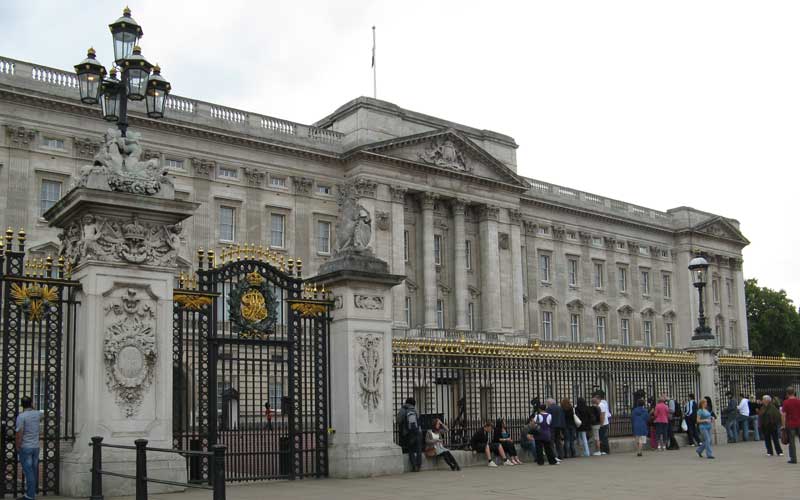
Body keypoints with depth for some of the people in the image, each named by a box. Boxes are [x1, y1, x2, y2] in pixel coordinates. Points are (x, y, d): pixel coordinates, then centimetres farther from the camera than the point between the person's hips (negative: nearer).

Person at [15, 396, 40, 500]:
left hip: (25, 447, -5)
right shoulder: (37, 414, 6)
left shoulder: (21, 416, -12)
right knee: (34, 471, 13)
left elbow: (19, 433, -16)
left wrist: (18, 446, -5)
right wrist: (32, 409, 48)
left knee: (28, 472, -5)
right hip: (36, 447, 5)